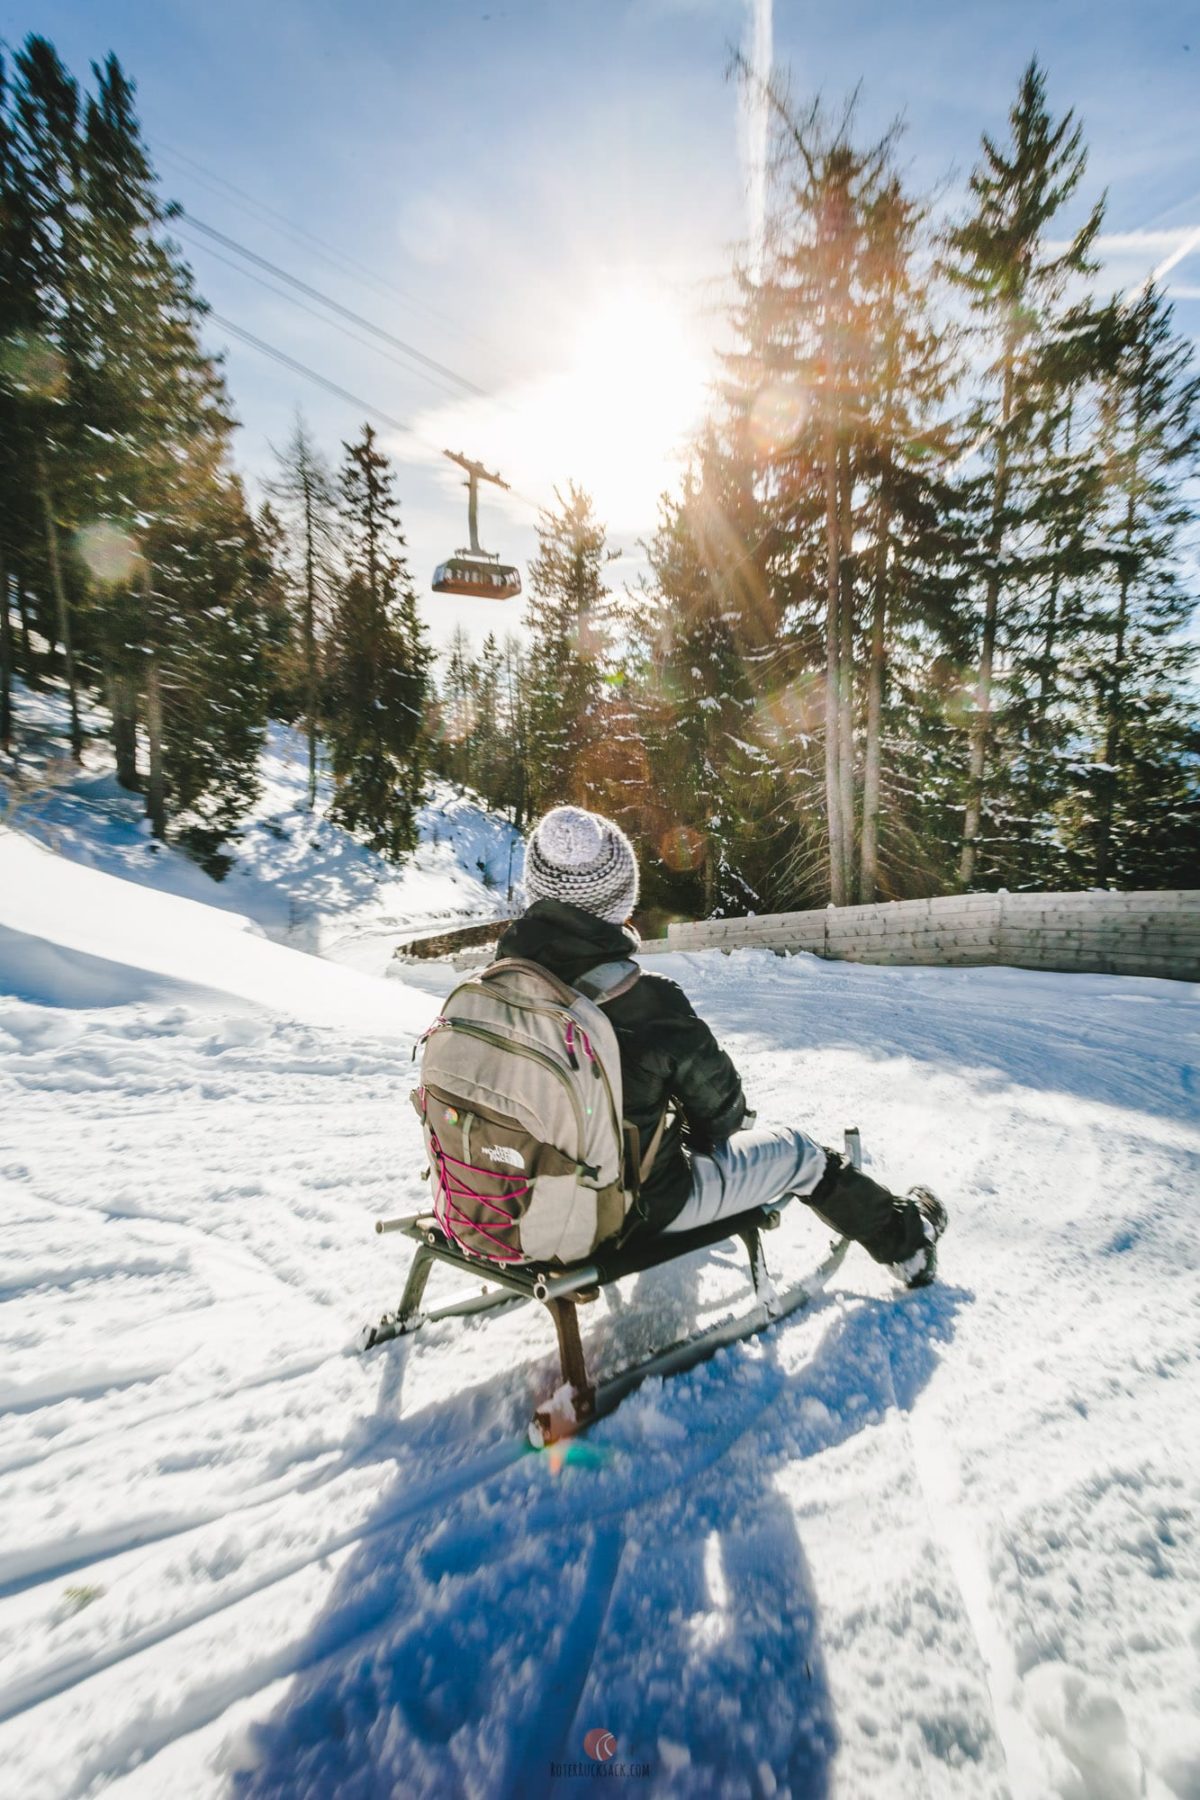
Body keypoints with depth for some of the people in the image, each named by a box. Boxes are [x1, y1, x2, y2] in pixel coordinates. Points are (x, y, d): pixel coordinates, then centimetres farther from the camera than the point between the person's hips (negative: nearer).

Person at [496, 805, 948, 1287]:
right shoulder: (648, 1002, -30)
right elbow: (719, 1104, -14)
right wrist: (707, 1133, 12)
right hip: (641, 1205, -5)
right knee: (799, 1151, 16)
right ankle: (906, 1238, 42)